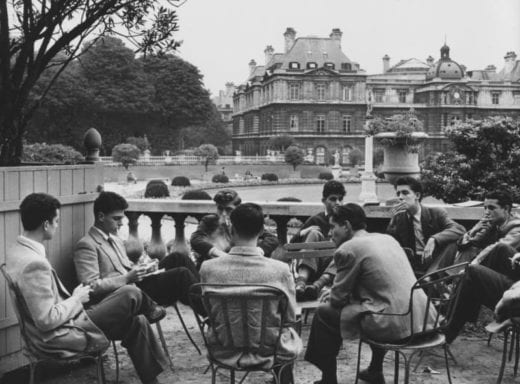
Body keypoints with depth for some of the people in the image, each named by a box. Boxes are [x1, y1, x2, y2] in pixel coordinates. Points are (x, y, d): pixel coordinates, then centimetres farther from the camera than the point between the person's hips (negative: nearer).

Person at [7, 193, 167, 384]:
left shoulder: (18, 250, 2)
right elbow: (47, 321, -28)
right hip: (63, 336, -10)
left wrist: (72, 298, 6)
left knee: (136, 322, 10)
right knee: (131, 294, -6)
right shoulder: (34, 264, -30)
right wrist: (77, 300, -13)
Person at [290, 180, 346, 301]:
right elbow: (292, 245, 8)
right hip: (313, 270, 0)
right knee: (314, 232, -20)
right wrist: (302, 233, -12)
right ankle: (301, 282, -41)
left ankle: (317, 285, -48)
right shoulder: (316, 220, 15)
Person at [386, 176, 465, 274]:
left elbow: (460, 230, -14)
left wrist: (434, 239, -30)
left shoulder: (436, 213, 2)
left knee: (452, 242, -26)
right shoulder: (398, 218, 8)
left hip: (435, 265, -1)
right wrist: (393, 220, -10)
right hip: (411, 268, 1)